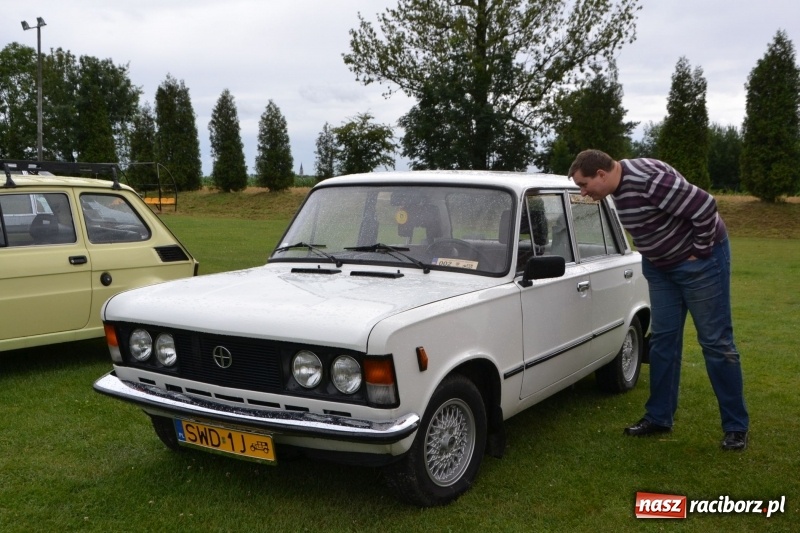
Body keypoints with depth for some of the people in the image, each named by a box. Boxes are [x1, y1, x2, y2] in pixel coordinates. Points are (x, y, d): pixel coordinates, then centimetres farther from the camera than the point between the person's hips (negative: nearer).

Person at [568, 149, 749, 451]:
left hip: (698, 261, -8)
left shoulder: (647, 179, -30)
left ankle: (736, 426, 9)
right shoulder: (617, 189, -1)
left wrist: (700, 251, -19)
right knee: (663, 340, 10)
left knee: (715, 342, -2)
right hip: (661, 265, 9)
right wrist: (652, 256, 9)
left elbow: (704, 206, -30)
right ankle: (659, 417, 20)